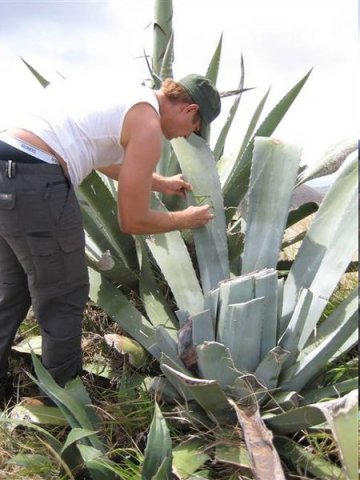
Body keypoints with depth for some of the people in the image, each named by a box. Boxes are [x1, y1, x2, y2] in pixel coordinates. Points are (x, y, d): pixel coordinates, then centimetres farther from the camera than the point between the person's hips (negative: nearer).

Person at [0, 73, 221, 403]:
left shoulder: (127, 97, 22)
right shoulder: (148, 125, -6)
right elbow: (132, 221, -5)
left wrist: (160, 183, 44)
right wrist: (185, 220, 12)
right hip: (33, 183, -10)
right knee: (63, 299, 9)